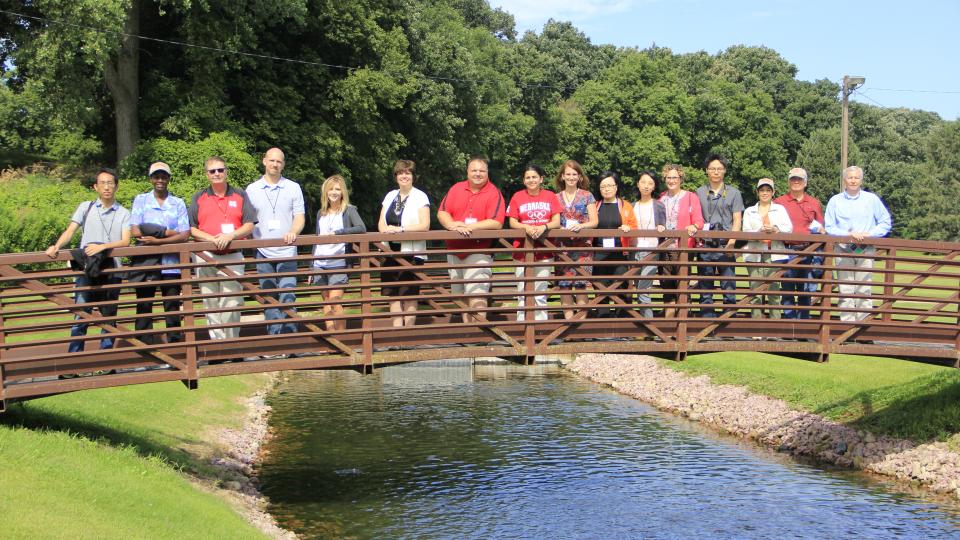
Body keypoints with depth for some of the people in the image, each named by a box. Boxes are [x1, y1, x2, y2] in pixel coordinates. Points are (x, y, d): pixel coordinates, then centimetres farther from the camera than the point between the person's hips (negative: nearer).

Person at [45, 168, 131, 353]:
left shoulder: (124, 213, 9)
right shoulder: (86, 207, 11)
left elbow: (125, 242, -3)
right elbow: (70, 231, 2)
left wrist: (102, 247, -19)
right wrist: (56, 246, -16)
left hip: (111, 270, 1)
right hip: (86, 270, -1)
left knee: (109, 318, 7)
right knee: (80, 317, -7)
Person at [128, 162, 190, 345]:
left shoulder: (178, 203, 9)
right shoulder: (140, 200, 9)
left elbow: (185, 235, -2)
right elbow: (135, 232, -4)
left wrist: (158, 240, -14)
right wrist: (168, 233, -6)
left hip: (171, 263, 0)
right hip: (146, 262, 0)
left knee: (173, 307, 3)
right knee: (144, 306, 0)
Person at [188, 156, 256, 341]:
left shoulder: (240, 196, 10)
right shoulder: (198, 198, 11)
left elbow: (249, 226, 4)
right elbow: (191, 229, 5)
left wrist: (230, 236, -13)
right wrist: (212, 239, -11)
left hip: (232, 257, -1)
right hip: (205, 256, 1)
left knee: (232, 304, -6)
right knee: (211, 304, 2)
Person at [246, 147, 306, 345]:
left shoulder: (293, 188, 7)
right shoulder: (252, 190, 9)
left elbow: (299, 217, 2)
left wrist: (293, 232, -18)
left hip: (286, 252, -1)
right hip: (263, 253, 1)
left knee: (288, 297, -10)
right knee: (269, 300, 4)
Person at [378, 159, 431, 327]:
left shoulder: (420, 197, -1)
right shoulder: (390, 196, 16)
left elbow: (425, 225, -10)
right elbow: (381, 223, 14)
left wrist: (400, 229, -18)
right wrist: (386, 230, -10)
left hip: (411, 252, -5)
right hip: (391, 252, 5)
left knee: (409, 296, -2)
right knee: (393, 295, 2)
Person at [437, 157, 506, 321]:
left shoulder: (494, 193, -5)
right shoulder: (456, 189, 9)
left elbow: (496, 223, -15)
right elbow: (441, 213, 5)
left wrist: (468, 227, -22)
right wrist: (452, 224, -17)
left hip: (478, 253, -6)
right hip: (454, 251, 6)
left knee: (477, 297, -15)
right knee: (459, 296, 14)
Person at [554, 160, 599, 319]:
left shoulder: (587, 196, 7)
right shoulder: (556, 198, 12)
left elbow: (594, 222, 2)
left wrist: (581, 225, -16)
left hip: (582, 245, -2)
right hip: (562, 245, 2)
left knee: (581, 282, -9)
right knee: (564, 283, -4)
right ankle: (568, 317, -1)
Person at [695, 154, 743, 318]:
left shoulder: (733, 193, 10)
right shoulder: (699, 192, 14)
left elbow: (737, 220, 4)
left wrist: (732, 241, -10)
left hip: (726, 245, -2)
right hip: (705, 244, 2)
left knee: (729, 285, -6)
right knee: (705, 286, 3)